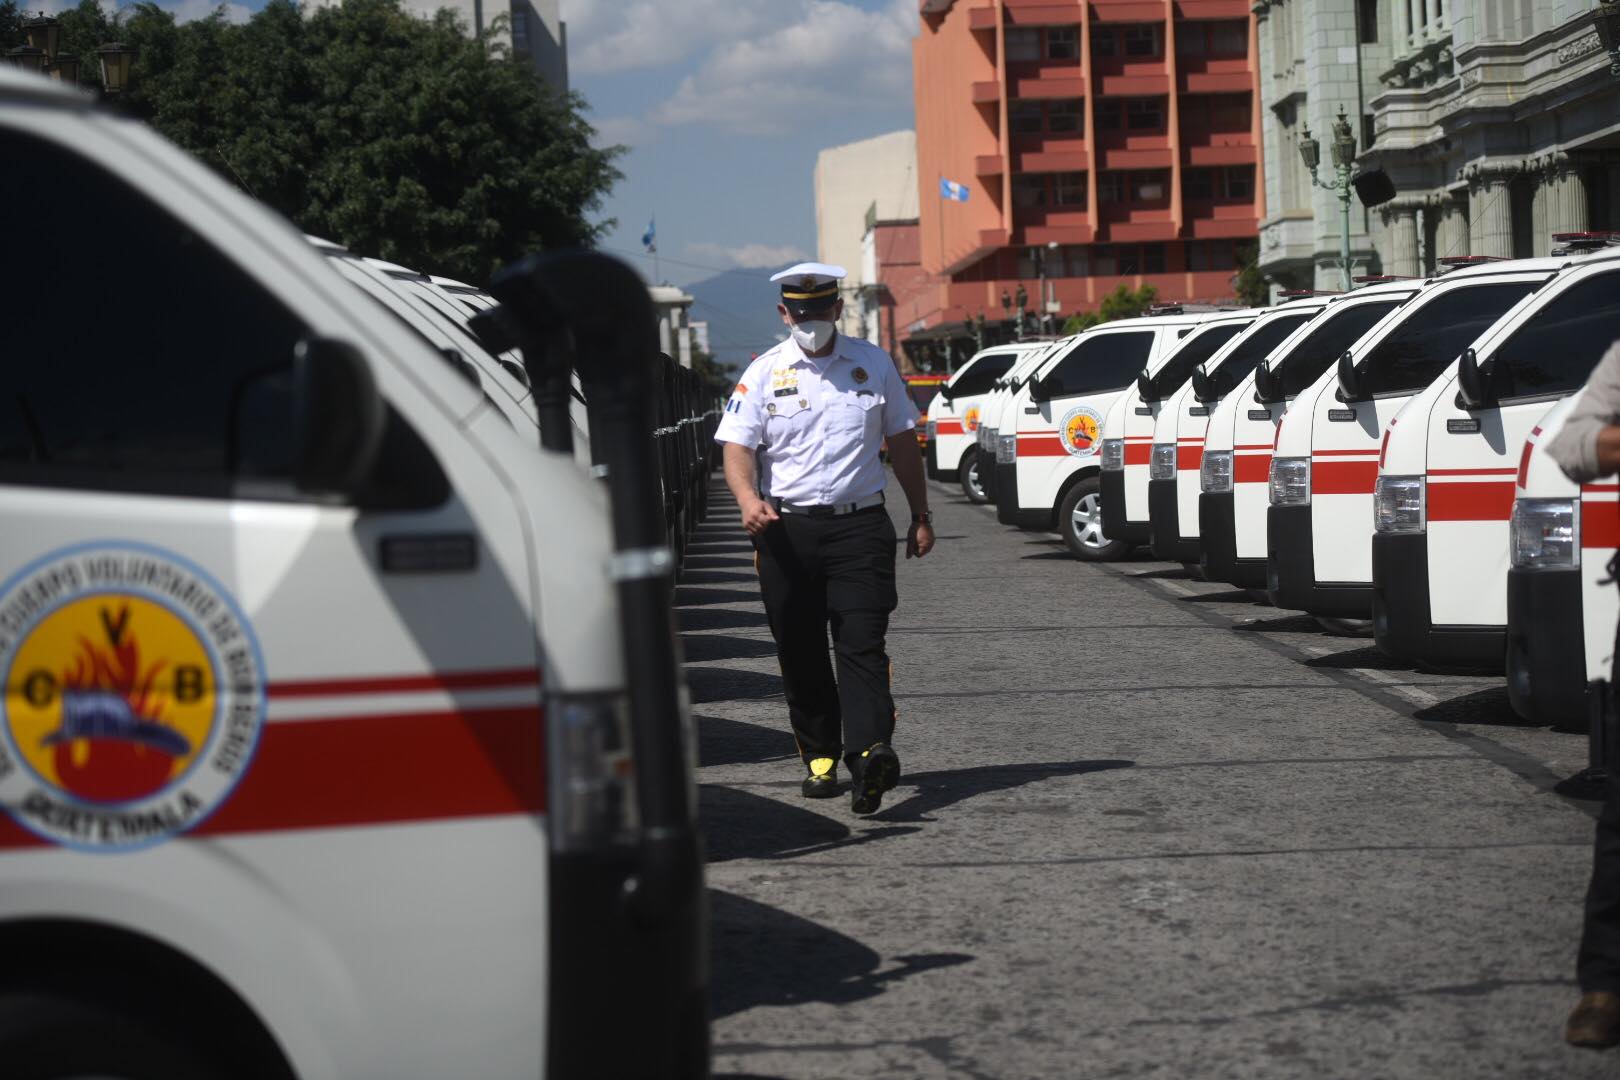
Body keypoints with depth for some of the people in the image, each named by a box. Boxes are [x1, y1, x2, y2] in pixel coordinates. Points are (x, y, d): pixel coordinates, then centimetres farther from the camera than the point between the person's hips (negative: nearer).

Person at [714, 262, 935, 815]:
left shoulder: (873, 364, 10)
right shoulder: (764, 373, 5)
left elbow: (902, 440, 18)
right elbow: (737, 445, -2)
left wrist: (921, 515, 18)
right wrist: (748, 498, -22)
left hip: (859, 524, -1)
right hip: (786, 528, 1)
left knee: (861, 643, -13)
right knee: (800, 652, 5)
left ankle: (869, 753, -26)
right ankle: (819, 757, 17)